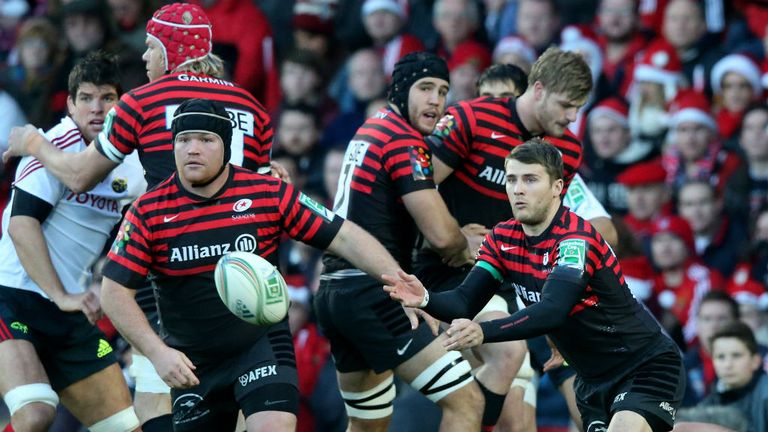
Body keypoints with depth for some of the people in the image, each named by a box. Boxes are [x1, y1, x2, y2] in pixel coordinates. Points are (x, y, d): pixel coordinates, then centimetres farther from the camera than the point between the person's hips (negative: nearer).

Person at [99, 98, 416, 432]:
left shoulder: (269, 194, -7)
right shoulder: (147, 213, -7)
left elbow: (344, 237, -5)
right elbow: (115, 291, -6)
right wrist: (157, 352, -19)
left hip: (264, 344, -2)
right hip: (191, 363, 2)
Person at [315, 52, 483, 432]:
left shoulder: (370, 130, 18)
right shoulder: (403, 140, -10)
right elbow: (441, 235, -17)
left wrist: (458, 239, 12)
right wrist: (464, 248, 7)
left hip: (334, 291, 10)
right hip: (373, 295, -10)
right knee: (466, 401, -11)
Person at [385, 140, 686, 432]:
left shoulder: (577, 239, -24)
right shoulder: (502, 239, -1)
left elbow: (553, 310, -38)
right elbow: (466, 301, -6)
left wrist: (483, 332, -51)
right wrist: (425, 299, -28)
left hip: (647, 368, -7)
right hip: (593, 379, 7)